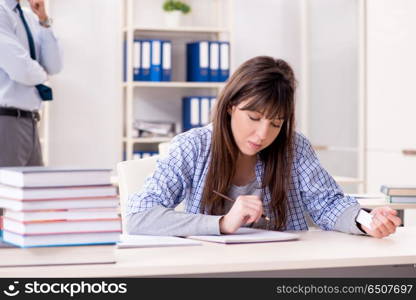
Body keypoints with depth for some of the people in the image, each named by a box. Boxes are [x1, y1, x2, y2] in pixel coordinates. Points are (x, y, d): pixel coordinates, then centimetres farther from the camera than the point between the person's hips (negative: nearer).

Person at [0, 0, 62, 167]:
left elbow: (53, 66, 4)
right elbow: (23, 70, -20)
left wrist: (43, 20, -4)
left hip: (30, 121, 8)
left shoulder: (30, 17, 12)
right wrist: (42, 74, 3)